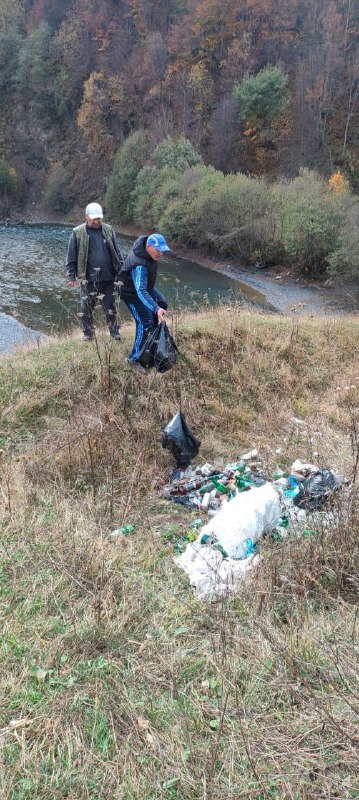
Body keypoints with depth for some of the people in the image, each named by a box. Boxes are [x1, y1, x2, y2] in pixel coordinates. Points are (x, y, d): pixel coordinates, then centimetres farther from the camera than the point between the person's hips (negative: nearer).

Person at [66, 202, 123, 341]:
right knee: (86, 310, 8)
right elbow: (71, 257, 1)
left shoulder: (108, 230, 5)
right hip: (87, 280, -1)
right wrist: (71, 276, -1)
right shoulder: (78, 233, -2)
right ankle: (88, 335, 23)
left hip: (108, 278, 1)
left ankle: (115, 335, 19)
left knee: (111, 308, 8)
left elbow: (117, 253, 10)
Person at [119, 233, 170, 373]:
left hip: (145, 286, 10)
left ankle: (152, 332, 40)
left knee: (162, 304, 22)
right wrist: (156, 309, -59)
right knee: (145, 323, -15)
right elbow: (141, 292, -48)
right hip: (132, 294, -10)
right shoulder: (139, 266, -40)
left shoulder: (146, 242, -11)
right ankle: (134, 359, -8)